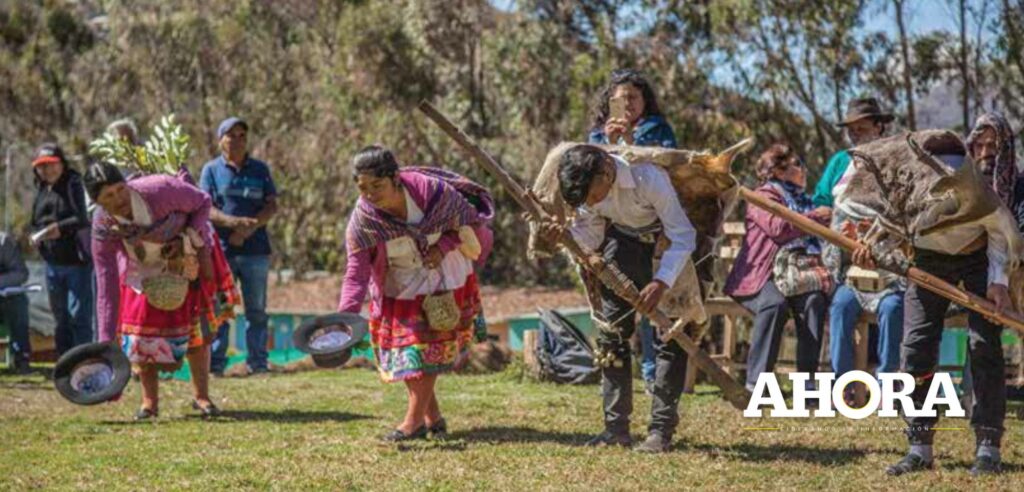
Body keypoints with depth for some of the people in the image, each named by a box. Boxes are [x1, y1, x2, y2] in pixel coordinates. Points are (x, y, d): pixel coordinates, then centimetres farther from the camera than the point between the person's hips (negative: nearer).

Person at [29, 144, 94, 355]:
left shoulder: (73, 184, -8)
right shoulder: (41, 189, 12)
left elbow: (82, 218, -18)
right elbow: (35, 222, 18)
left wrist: (61, 227, -32)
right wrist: (36, 235, -4)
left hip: (76, 260, -7)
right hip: (52, 264, 7)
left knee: (78, 315, -8)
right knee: (61, 318, 13)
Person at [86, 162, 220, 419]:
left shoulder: (160, 190, -37)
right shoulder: (103, 229, -30)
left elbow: (203, 202, -18)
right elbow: (106, 287, -28)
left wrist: (186, 240, -30)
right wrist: (106, 343, -32)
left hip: (189, 255, -1)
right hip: (141, 267, 1)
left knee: (194, 324, -3)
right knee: (138, 325, -6)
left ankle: (201, 395, 10)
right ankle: (149, 401, 7)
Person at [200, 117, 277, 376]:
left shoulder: (260, 169, 12)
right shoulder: (212, 169, 6)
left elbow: (272, 206, 6)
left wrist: (251, 226, -12)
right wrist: (235, 222, -21)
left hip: (256, 250, 2)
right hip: (221, 249, -2)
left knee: (257, 310, 6)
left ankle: (258, 362, 11)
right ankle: (215, 364, 2)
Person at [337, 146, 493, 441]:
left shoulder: (433, 192, -27)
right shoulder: (362, 220, -24)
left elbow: (470, 221, -11)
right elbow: (357, 270, -26)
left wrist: (444, 246, -28)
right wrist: (345, 314, -40)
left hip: (442, 281, -2)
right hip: (399, 289, 2)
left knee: (427, 349, -3)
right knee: (403, 350, 4)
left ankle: (414, 421, 3)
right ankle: (433, 417, 18)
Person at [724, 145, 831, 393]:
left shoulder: (803, 200, 32)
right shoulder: (764, 195, 8)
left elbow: (820, 237, 39)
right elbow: (778, 228, -10)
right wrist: (813, 217, 1)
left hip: (800, 270, 6)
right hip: (765, 272, -6)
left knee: (814, 300, -28)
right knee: (775, 303, -36)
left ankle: (807, 381, -29)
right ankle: (756, 384, -32)